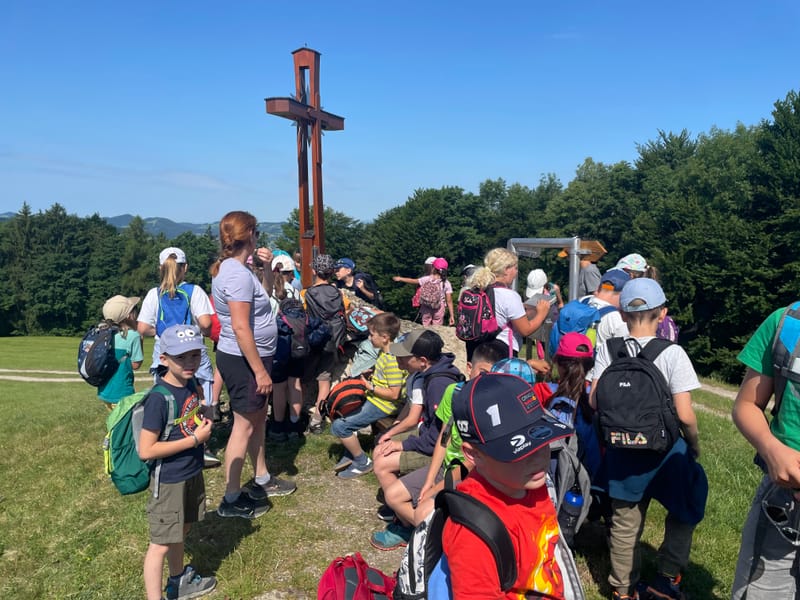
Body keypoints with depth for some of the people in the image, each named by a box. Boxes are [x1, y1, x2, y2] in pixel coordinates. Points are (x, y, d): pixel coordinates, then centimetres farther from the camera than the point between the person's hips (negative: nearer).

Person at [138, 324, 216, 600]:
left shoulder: (190, 383, -3)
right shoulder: (159, 398, -27)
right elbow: (146, 450, -26)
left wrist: (204, 424, -2)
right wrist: (194, 439, -25)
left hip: (192, 473, 8)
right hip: (168, 481, -8)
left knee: (180, 532, 26)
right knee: (161, 543, 6)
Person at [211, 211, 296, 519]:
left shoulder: (231, 268, 9)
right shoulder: (238, 274, -22)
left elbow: (265, 295, 22)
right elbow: (240, 327, -27)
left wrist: (267, 267, 7)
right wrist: (260, 370, -25)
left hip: (248, 357, 10)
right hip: (243, 359, -10)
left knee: (258, 418, 20)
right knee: (244, 426, -1)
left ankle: (262, 480, 34)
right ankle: (231, 500, 10)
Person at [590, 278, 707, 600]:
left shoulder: (609, 349, -8)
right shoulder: (672, 353, -16)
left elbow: (594, 401, -5)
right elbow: (685, 415, -16)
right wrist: (695, 445, 3)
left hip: (622, 450, 3)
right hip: (664, 449, -2)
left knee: (625, 523, 17)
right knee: (685, 512, 25)